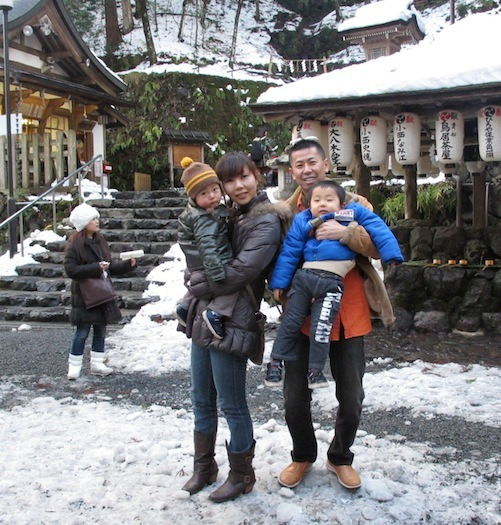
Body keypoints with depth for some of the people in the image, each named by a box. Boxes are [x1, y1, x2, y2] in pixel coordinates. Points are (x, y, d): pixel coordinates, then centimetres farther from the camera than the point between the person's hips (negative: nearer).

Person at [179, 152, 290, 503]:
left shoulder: (266, 221, -11)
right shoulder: (225, 214, 13)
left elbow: (241, 270, -21)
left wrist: (200, 285, -9)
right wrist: (199, 283, -2)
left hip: (232, 324, -8)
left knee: (232, 405, 5)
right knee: (202, 399, 17)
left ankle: (241, 476, 24)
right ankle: (204, 466, 35)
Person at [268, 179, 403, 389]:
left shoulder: (354, 213, 5)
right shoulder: (303, 221, 9)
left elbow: (378, 228, 4)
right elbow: (289, 252, 10)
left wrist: (391, 254, -3)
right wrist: (279, 282, 11)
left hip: (332, 284, -2)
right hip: (303, 278, 2)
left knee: (321, 328, -4)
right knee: (290, 322, 9)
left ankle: (315, 370, 12)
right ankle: (277, 360, 23)